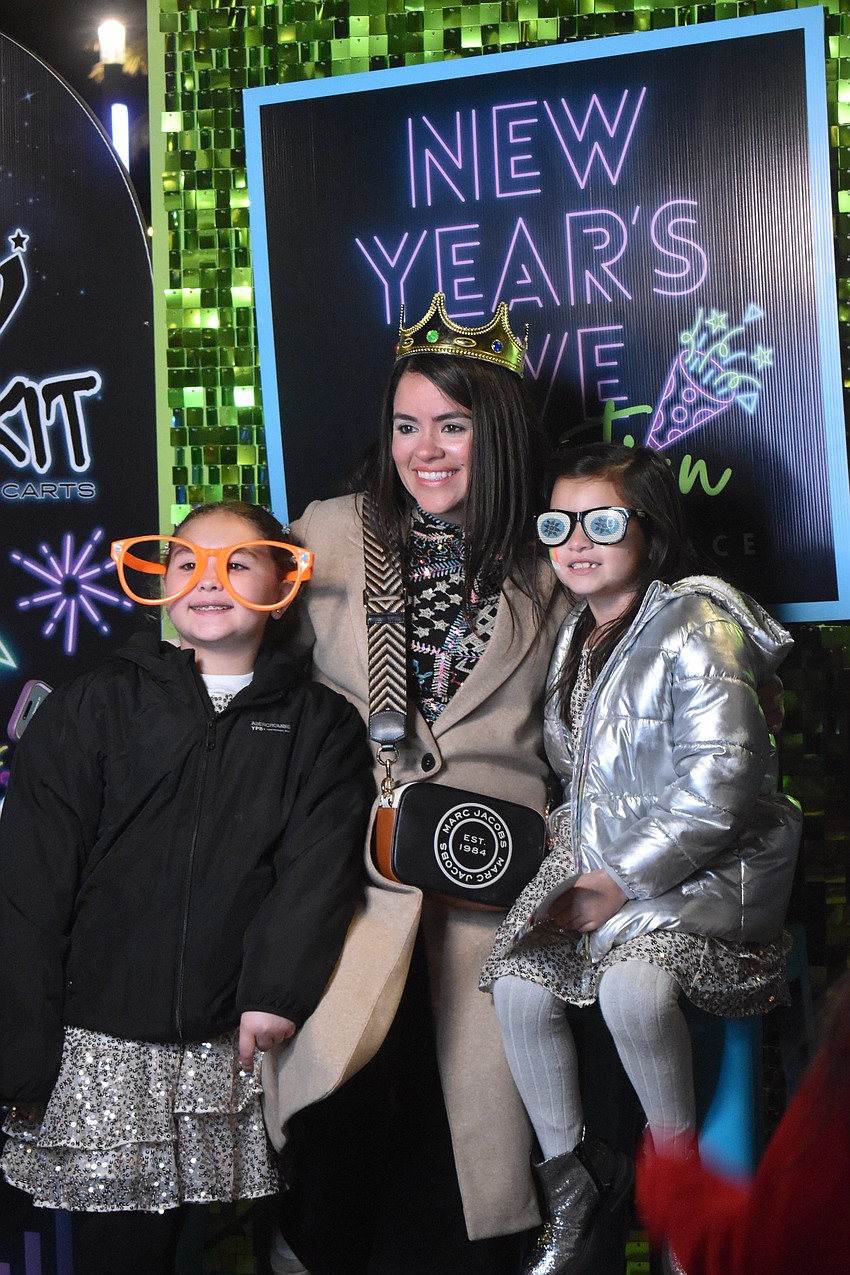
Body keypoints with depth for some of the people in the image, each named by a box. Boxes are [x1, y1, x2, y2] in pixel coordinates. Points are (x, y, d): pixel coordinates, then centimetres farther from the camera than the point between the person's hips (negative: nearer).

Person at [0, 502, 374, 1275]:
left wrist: (278, 991, -20)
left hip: (241, 1049, 1)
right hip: (101, 1048, 0)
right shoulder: (92, 709, 7)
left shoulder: (321, 726, 9)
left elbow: (319, 864, -4)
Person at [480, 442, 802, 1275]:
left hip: (700, 866, -7)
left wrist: (622, 880, -18)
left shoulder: (693, 625, -10)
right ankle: (571, 1181, 3)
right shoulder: (576, 638, 16)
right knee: (518, 984, -17)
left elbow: (723, 779, -19)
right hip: (594, 858, 7)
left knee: (632, 983, -34)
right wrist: (573, 846, 8)